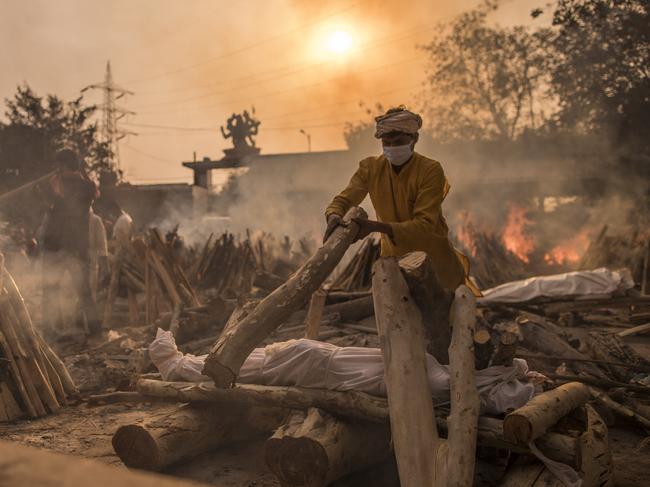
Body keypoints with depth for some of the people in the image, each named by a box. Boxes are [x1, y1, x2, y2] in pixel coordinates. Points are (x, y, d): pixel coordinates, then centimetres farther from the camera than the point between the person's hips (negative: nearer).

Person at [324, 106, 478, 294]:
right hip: (393, 252, 3)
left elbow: (425, 225, -30)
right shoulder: (371, 167, -13)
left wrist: (376, 226, -43)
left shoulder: (431, 170, -25)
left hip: (430, 249, -3)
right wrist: (334, 216, -36)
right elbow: (343, 199, -11)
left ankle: (459, 263, 42)